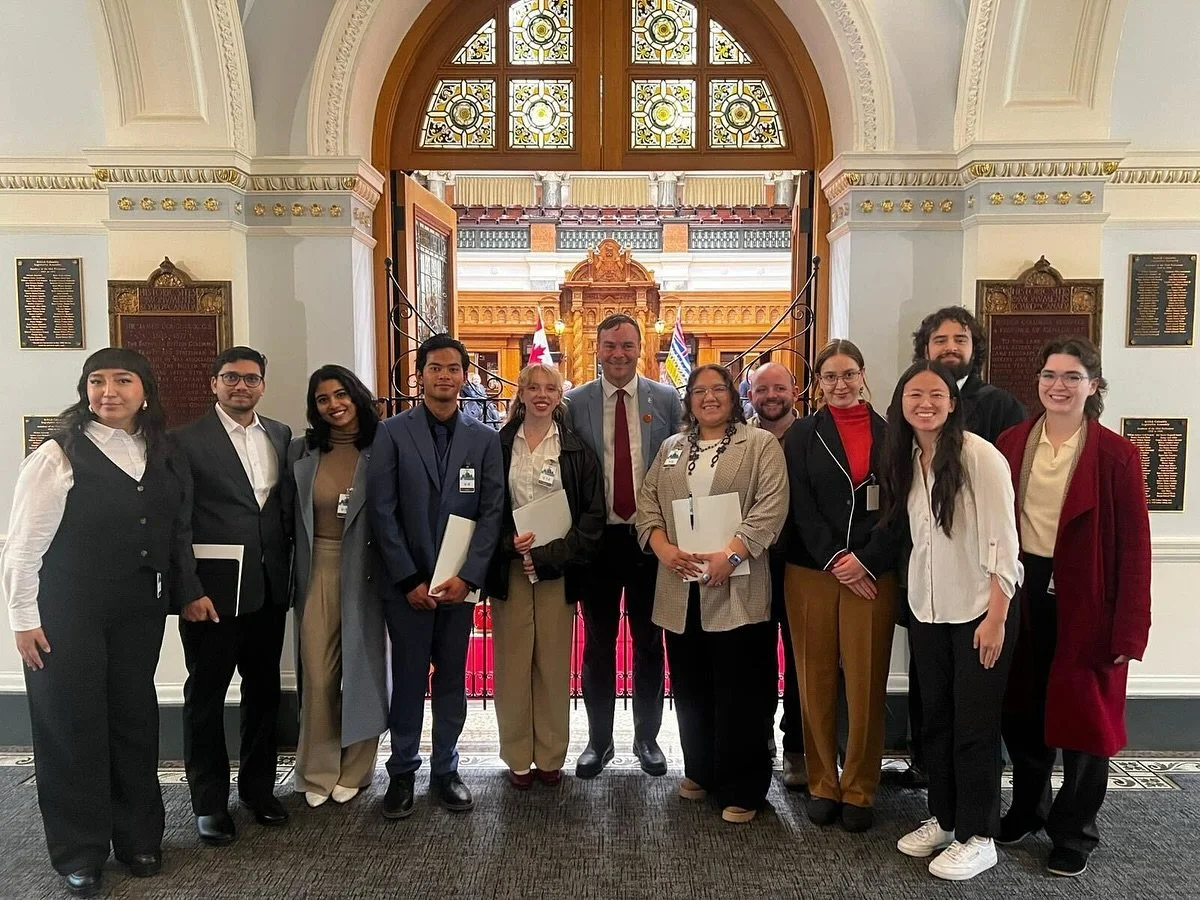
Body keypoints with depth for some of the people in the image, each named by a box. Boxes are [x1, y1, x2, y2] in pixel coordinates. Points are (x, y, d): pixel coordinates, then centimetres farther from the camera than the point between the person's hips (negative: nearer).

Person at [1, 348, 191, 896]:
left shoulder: (161, 455, 5)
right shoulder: (59, 456, -10)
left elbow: (175, 529, 11)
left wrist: (181, 591, 6)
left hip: (140, 614, 4)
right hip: (68, 616, -4)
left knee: (136, 719, 12)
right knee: (73, 726, 6)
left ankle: (138, 837, 30)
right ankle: (79, 854, 24)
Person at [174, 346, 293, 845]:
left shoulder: (281, 436, 8)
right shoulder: (188, 441, -6)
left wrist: (290, 572, 5)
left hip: (269, 588, 5)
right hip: (213, 591, -4)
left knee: (264, 689, 14)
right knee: (206, 694, 8)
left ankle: (259, 786, 31)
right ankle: (209, 800, 23)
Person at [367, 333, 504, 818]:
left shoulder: (485, 438, 4)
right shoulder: (392, 432, -2)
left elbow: (492, 511, 0)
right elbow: (382, 511, -5)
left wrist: (467, 576, -10)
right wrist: (409, 580, -9)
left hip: (459, 582, 2)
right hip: (408, 583, -1)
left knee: (452, 679, 11)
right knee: (408, 679, 7)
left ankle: (445, 769, 25)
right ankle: (402, 772, 24)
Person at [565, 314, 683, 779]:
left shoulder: (667, 400, 1)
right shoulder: (575, 402, 1)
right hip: (598, 537, 0)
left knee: (649, 642, 11)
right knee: (598, 644, 10)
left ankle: (647, 737, 27)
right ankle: (599, 739, 25)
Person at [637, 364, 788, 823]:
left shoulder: (761, 444, 2)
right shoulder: (670, 449, 17)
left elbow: (771, 507, -9)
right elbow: (647, 504, 10)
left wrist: (729, 555, -19)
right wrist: (664, 548, -7)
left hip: (737, 588, -4)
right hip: (681, 588, 5)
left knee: (739, 691, 1)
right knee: (691, 688, 14)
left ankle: (742, 789, 15)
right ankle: (699, 772, 32)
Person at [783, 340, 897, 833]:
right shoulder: (801, 436, 5)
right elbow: (801, 509, -2)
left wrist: (864, 561, -10)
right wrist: (835, 561, -12)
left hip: (873, 573, 0)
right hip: (812, 571, 0)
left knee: (866, 684, 3)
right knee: (816, 682, 5)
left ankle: (859, 790, 17)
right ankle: (821, 784, 19)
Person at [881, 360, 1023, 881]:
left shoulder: (979, 456, -15)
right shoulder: (907, 460, 5)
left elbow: (1003, 542, -16)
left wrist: (996, 618, -17)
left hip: (979, 611, -6)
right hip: (927, 609, 6)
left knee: (974, 726, 3)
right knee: (935, 719, 14)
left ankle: (978, 838, 19)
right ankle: (942, 818, 31)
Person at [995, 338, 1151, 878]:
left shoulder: (1116, 455, -9)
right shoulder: (1011, 444, 1)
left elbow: (1134, 547, -10)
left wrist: (1128, 630, -13)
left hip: (1085, 602, -3)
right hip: (1022, 594, 4)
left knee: (1084, 716, 8)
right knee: (1020, 710, 15)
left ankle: (1073, 834, 27)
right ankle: (1027, 808, 37)